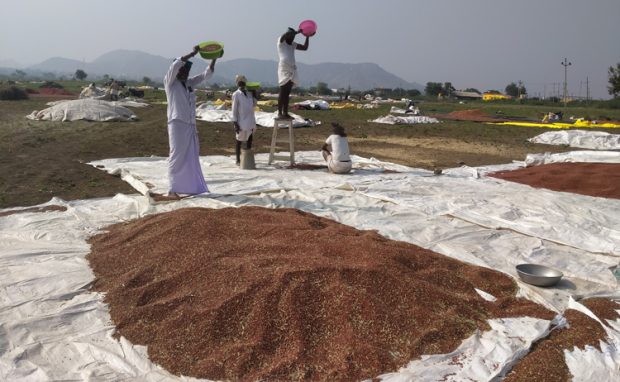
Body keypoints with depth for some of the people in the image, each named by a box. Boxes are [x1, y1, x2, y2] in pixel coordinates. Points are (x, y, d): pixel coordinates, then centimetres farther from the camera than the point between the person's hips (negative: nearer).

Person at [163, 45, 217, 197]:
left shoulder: (189, 83, 16)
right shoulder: (170, 82, 0)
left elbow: (207, 74, 17)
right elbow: (176, 64, -16)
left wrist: (214, 59, 4)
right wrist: (193, 53, -15)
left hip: (191, 125, 6)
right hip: (177, 124, -6)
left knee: (192, 157, 8)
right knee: (177, 156, -8)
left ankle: (191, 187, 15)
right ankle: (173, 189, -4)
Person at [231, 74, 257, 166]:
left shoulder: (249, 93, 9)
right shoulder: (236, 94, -6)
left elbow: (254, 105, 11)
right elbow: (234, 109, -8)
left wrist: (254, 95, 4)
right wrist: (235, 123, -13)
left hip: (250, 121, 5)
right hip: (241, 122, -5)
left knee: (249, 141, 12)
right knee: (239, 141, 6)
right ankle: (238, 160, 14)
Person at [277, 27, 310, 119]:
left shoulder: (293, 45, 19)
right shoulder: (281, 41, 0)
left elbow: (305, 47, 22)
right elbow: (287, 33, -20)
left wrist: (307, 37, 15)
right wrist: (297, 32, -10)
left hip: (292, 70, 7)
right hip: (284, 69, -7)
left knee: (287, 94, 8)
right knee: (282, 93, -9)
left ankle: (285, 113, 11)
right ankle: (279, 113, -9)